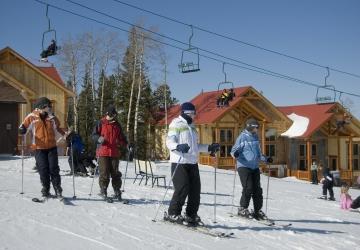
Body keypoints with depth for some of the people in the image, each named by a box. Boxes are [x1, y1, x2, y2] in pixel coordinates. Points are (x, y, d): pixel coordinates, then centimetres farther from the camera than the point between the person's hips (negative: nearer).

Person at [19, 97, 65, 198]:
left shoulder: (52, 117, 6)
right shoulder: (32, 117, 0)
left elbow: (58, 128, 22)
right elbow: (23, 126, 6)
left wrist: (65, 134, 10)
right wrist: (22, 130, -15)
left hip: (52, 147, 1)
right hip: (39, 148, -1)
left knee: (54, 168, -5)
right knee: (43, 169, -2)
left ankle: (58, 189, 2)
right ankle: (45, 190, 12)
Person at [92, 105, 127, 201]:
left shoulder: (117, 125, 16)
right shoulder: (101, 123, 4)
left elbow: (121, 138, 24)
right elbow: (94, 135, 3)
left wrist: (125, 143, 5)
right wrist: (99, 138, -18)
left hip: (115, 153, 3)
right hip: (103, 152, -3)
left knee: (115, 173, 3)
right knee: (104, 173, -5)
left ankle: (117, 192, 12)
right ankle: (103, 191, 10)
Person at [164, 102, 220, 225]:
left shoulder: (191, 127, 23)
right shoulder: (176, 124, -3)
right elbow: (169, 142, -14)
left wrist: (209, 147, 21)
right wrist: (178, 146, -33)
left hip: (193, 163, 8)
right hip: (179, 162, -8)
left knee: (195, 189, 5)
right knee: (182, 188, -11)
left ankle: (191, 215, 17)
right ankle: (172, 214, 3)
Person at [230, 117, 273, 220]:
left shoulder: (255, 138, 15)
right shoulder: (242, 137, -6)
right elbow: (234, 150, -10)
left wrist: (266, 159, 22)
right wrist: (236, 154, -30)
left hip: (255, 167, 7)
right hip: (244, 166, -7)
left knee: (257, 189, 5)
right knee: (248, 188, -12)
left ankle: (258, 211, 15)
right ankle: (243, 209, 3)